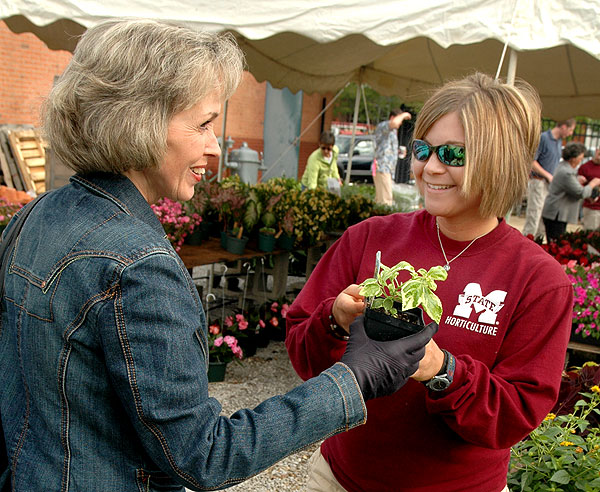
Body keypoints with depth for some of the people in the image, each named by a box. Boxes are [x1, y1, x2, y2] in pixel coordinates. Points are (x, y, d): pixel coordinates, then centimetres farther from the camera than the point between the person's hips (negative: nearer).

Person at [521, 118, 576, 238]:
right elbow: (531, 161, -16)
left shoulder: (559, 141, 14)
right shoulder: (543, 138, -13)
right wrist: (548, 175, -12)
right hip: (538, 182, -8)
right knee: (534, 216, -8)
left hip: (550, 183, 8)